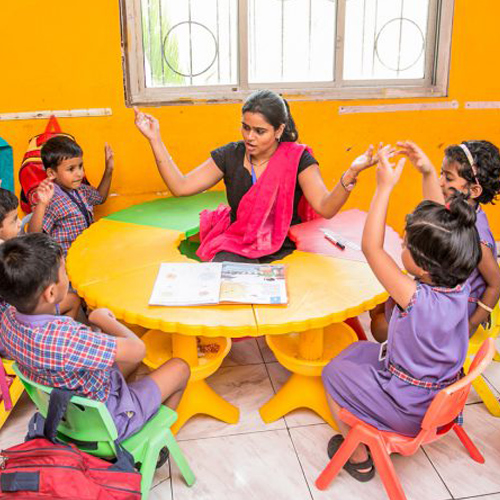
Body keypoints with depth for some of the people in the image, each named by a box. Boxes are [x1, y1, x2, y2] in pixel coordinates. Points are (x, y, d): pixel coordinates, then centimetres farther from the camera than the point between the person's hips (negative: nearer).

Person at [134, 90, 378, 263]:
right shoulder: (230, 155, 2)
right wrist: (155, 140, -7)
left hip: (285, 249, -2)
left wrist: (351, 174, -38)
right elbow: (181, 187, -1)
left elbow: (325, 208, -20)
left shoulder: (298, 159, -7)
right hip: (237, 247, 2)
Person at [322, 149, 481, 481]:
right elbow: (441, 222, -5)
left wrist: (386, 186, -30)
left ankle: (359, 457, 28)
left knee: (333, 372, 14)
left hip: (409, 413, -7)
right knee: (359, 351, 23)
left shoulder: (417, 300, -37)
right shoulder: (461, 284, -18)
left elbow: (372, 248, -33)